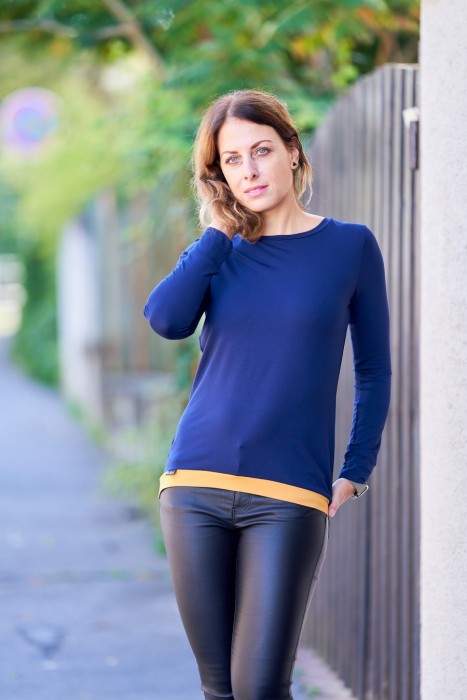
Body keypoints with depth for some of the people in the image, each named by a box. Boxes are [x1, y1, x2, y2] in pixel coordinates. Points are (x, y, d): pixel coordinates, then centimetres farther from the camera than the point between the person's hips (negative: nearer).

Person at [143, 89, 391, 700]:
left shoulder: (350, 246, 3)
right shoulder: (219, 249, 10)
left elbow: (373, 371, 9)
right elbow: (167, 320, -10)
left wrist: (355, 474, 3)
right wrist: (220, 229, -3)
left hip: (290, 498, -3)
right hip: (196, 488, 3)